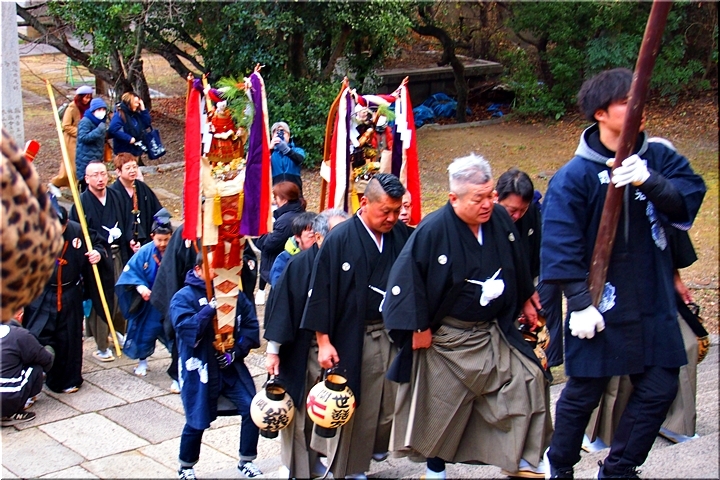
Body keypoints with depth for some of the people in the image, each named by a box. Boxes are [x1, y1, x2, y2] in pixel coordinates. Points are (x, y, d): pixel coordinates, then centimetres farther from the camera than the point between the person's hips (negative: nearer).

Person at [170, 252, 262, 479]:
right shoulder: (184, 297, -8)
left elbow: (251, 325, 5)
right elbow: (186, 330, -22)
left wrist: (236, 352, -8)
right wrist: (211, 307, -27)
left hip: (231, 367, 4)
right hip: (199, 370, -4)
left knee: (252, 408, -4)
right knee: (197, 422, 2)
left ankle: (246, 461, 17)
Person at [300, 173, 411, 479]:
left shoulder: (401, 236, 1)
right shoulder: (340, 240, -11)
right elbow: (321, 292, -9)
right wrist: (323, 341, -10)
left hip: (394, 335, 4)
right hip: (354, 339, -4)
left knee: (391, 404, 10)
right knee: (352, 406, 6)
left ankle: (377, 446, 36)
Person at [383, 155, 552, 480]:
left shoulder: (501, 220, -6)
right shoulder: (433, 230, -22)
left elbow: (517, 266, 11)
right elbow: (406, 276, -18)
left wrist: (525, 301, 20)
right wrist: (419, 327, -15)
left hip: (494, 331, 5)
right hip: (448, 339, -5)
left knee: (530, 381, 0)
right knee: (443, 405, 8)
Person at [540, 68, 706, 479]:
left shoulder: (658, 158, 2)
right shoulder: (575, 175, -10)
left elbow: (688, 201, -13)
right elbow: (561, 246, -13)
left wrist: (650, 181, -30)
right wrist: (580, 303, -16)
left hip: (654, 303, 4)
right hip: (600, 303, -4)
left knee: (660, 389, 8)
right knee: (583, 394, 8)